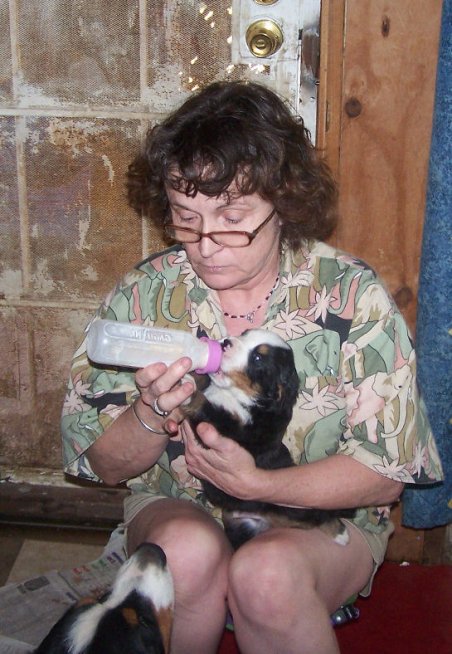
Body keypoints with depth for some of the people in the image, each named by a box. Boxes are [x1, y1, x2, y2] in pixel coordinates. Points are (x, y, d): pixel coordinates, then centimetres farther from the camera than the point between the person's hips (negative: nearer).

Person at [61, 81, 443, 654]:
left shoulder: (352, 297, -13)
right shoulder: (142, 296, -7)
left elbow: (386, 473, -10)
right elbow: (105, 466, -1)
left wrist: (256, 482, -24)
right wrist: (152, 414, -24)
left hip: (325, 518, -1)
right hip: (176, 509, 2)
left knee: (267, 572, -33)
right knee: (188, 549, -31)